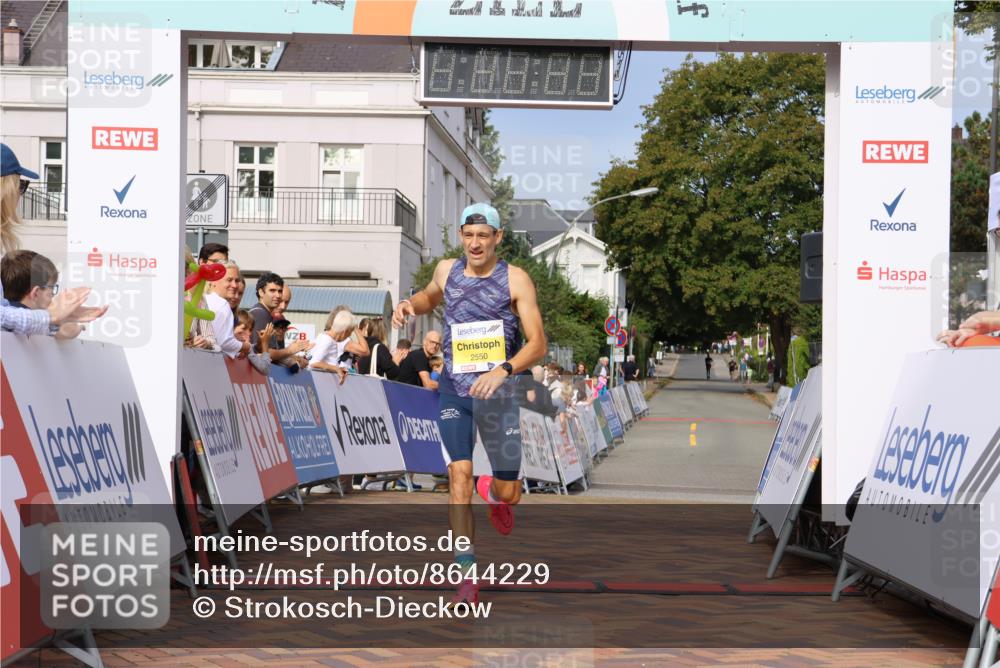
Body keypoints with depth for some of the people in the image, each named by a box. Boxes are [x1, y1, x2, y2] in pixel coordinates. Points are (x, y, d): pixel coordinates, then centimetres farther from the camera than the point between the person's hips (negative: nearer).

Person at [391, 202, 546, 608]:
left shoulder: (515, 280, -8)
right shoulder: (446, 271, 3)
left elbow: (537, 343, -13)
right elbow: (431, 297, 28)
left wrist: (503, 370, -29)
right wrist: (410, 304, 5)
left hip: (498, 392, -2)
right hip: (454, 389, 2)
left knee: (508, 494, 4)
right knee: (458, 474, -14)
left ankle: (492, 492, 44)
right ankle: (468, 576, -11)